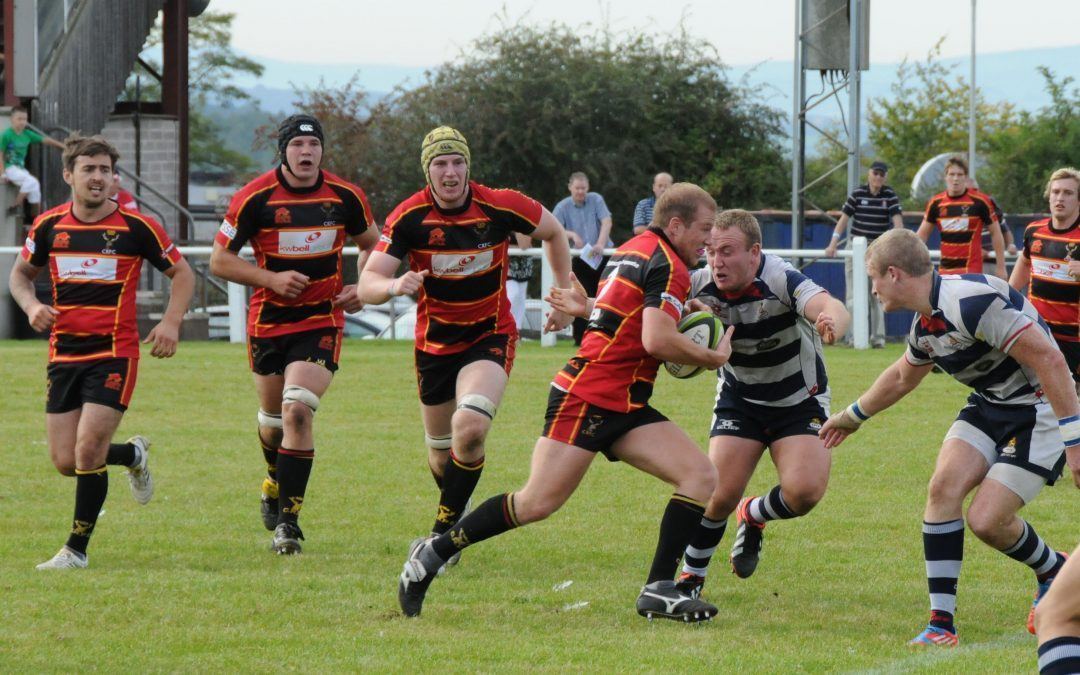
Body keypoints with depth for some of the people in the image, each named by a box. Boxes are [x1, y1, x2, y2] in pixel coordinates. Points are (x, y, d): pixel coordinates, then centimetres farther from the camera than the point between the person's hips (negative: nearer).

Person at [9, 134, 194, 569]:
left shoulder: (135, 226, -5)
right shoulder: (49, 225, 5)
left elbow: (182, 273, 5)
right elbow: (21, 273, 20)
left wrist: (171, 323, -10)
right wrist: (31, 306, -2)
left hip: (114, 353, -4)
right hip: (64, 353, 4)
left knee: (88, 452, -15)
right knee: (66, 462, 2)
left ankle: (77, 549, -2)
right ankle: (133, 454, 34)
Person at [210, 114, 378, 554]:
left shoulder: (345, 197, -4)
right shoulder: (255, 198, -10)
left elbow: (371, 244, 15)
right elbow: (220, 258, -5)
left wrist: (363, 289, -3)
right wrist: (271, 278, -18)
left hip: (322, 321, -1)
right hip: (268, 320, 1)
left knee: (298, 409, -18)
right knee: (273, 415, 14)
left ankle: (288, 520, -15)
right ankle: (276, 479, 48)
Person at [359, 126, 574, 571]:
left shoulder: (501, 207, -16)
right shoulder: (410, 217, -15)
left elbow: (554, 232, 5)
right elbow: (367, 284, -20)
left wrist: (565, 296, 5)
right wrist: (394, 286, -43)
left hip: (490, 335, -2)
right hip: (435, 340, 2)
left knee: (470, 429, -26)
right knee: (440, 451, 12)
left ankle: (444, 533, -12)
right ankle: (455, 512, 43)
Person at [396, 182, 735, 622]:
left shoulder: (634, 250, 18)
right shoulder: (666, 265, -11)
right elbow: (657, 340, -21)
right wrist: (714, 358, -11)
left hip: (624, 409, 10)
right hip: (587, 399, -10)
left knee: (702, 477, -4)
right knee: (537, 504, -12)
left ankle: (659, 589, -8)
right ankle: (432, 556, 3)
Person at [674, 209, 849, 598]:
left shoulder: (781, 280, -29)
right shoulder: (700, 286, -18)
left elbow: (833, 309, -45)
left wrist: (831, 323, -71)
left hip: (799, 401, -2)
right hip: (738, 400, 2)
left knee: (804, 491, -21)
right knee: (720, 495, -13)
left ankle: (753, 516, 16)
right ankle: (690, 578, 13)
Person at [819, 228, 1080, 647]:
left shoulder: (972, 302, -28)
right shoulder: (924, 326, 3)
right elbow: (902, 377, 27)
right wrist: (852, 416, 40)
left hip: (1039, 410, -8)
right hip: (989, 405, 8)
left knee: (986, 520, -12)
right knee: (944, 486, -11)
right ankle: (941, 622, -8)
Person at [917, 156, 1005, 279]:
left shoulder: (980, 201, -6)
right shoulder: (936, 203, 4)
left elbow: (996, 233, 1)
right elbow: (922, 235, 13)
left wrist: (1000, 267, 0)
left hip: (971, 269, -5)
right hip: (945, 269, 5)